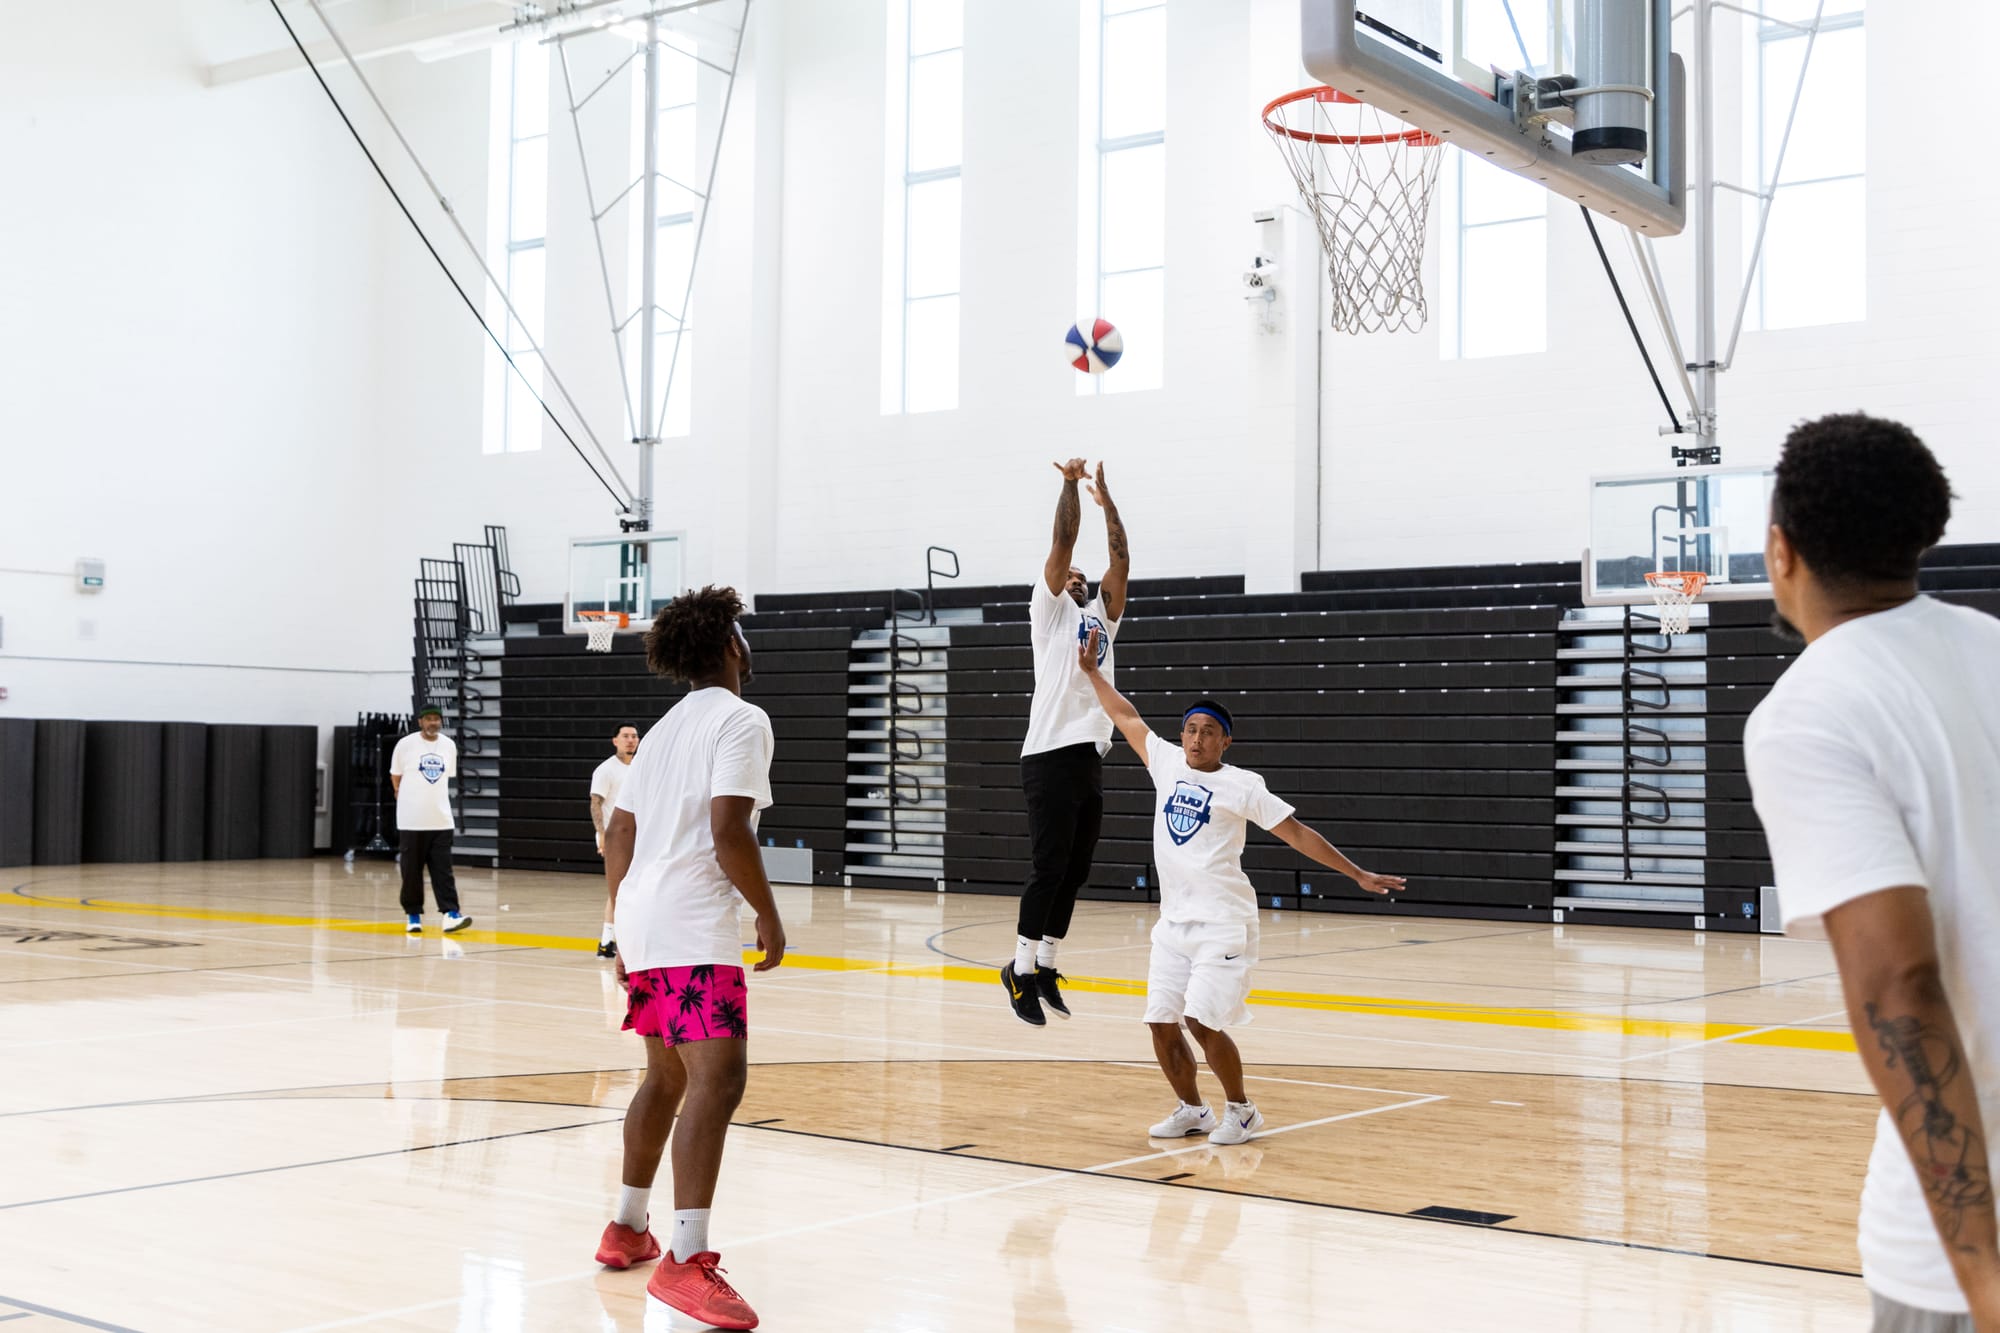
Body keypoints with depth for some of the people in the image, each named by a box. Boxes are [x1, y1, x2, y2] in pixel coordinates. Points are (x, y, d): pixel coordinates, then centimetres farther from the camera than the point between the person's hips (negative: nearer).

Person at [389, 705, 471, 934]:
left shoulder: (449, 746, 6)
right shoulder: (405, 745, -5)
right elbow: (395, 778, 5)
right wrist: (409, 801, 9)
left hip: (441, 820, 3)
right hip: (412, 820, -2)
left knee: (443, 870, -3)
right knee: (412, 870, 3)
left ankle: (450, 914, -9)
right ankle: (413, 915, 13)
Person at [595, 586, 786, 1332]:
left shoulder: (666, 728, 19)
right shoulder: (741, 719, -7)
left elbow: (617, 834, 19)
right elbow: (728, 832, -18)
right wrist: (770, 917, -9)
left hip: (643, 922, 10)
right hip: (693, 930, -10)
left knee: (667, 1076, 21)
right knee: (717, 1078, -15)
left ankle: (628, 1229, 31)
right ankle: (688, 1261, -22)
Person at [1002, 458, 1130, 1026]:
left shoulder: (1101, 616, 22)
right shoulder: (1050, 612, 5)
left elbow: (1121, 558, 14)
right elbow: (1062, 543, -4)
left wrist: (1106, 499, 15)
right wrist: (1070, 482, 2)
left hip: (1091, 758, 7)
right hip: (1052, 756, -7)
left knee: (1074, 873, 9)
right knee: (1048, 869, -6)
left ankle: (1046, 967, 18)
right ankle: (1021, 969, 4)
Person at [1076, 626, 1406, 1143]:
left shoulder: (1242, 786, -4)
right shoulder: (1167, 763, 8)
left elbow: (1297, 833, -1)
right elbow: (1127, 717, 20)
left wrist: (1358, 875, -2)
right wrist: (1092, 671, 22)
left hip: (1223, 924, -5)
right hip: (1173, 922, 5)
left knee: (1202, 1020, -13)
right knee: (1161, 1023, 3)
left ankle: (1240, 1109, 8)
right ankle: (1191, 1110, 23)